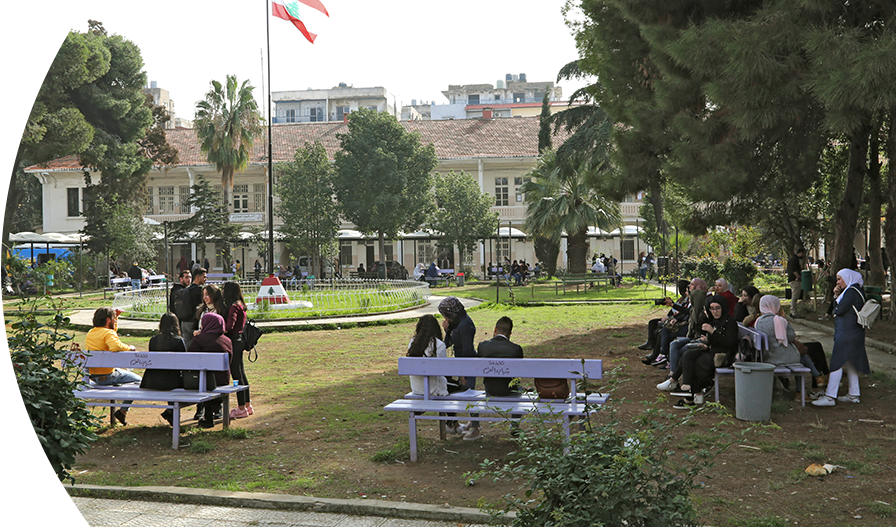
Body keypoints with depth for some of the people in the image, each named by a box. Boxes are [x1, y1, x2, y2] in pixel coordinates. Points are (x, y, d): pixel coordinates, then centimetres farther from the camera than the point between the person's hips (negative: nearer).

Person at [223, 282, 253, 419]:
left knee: (236, 374, -4)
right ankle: (247, 405, 23)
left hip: (234, 341, -10)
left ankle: (241, 408, 1)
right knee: (241, 373, 15)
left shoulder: (234, 306, -16)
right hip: (239, 340, 10)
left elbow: (229, 326, -27)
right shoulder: (240, 305, 13)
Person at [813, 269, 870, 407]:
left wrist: (837, 299, -2)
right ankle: (853, 394, 21)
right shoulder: (856, 290, 16)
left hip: (847, 332, -10)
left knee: (837, 362, -9)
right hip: (854, 332, 10)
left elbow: (839, 311, -19)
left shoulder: (852, 291, -16)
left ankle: (830, 396, -9)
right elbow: (839, 309, 16)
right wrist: (837, 295, 4)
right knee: (849, 362, 15)